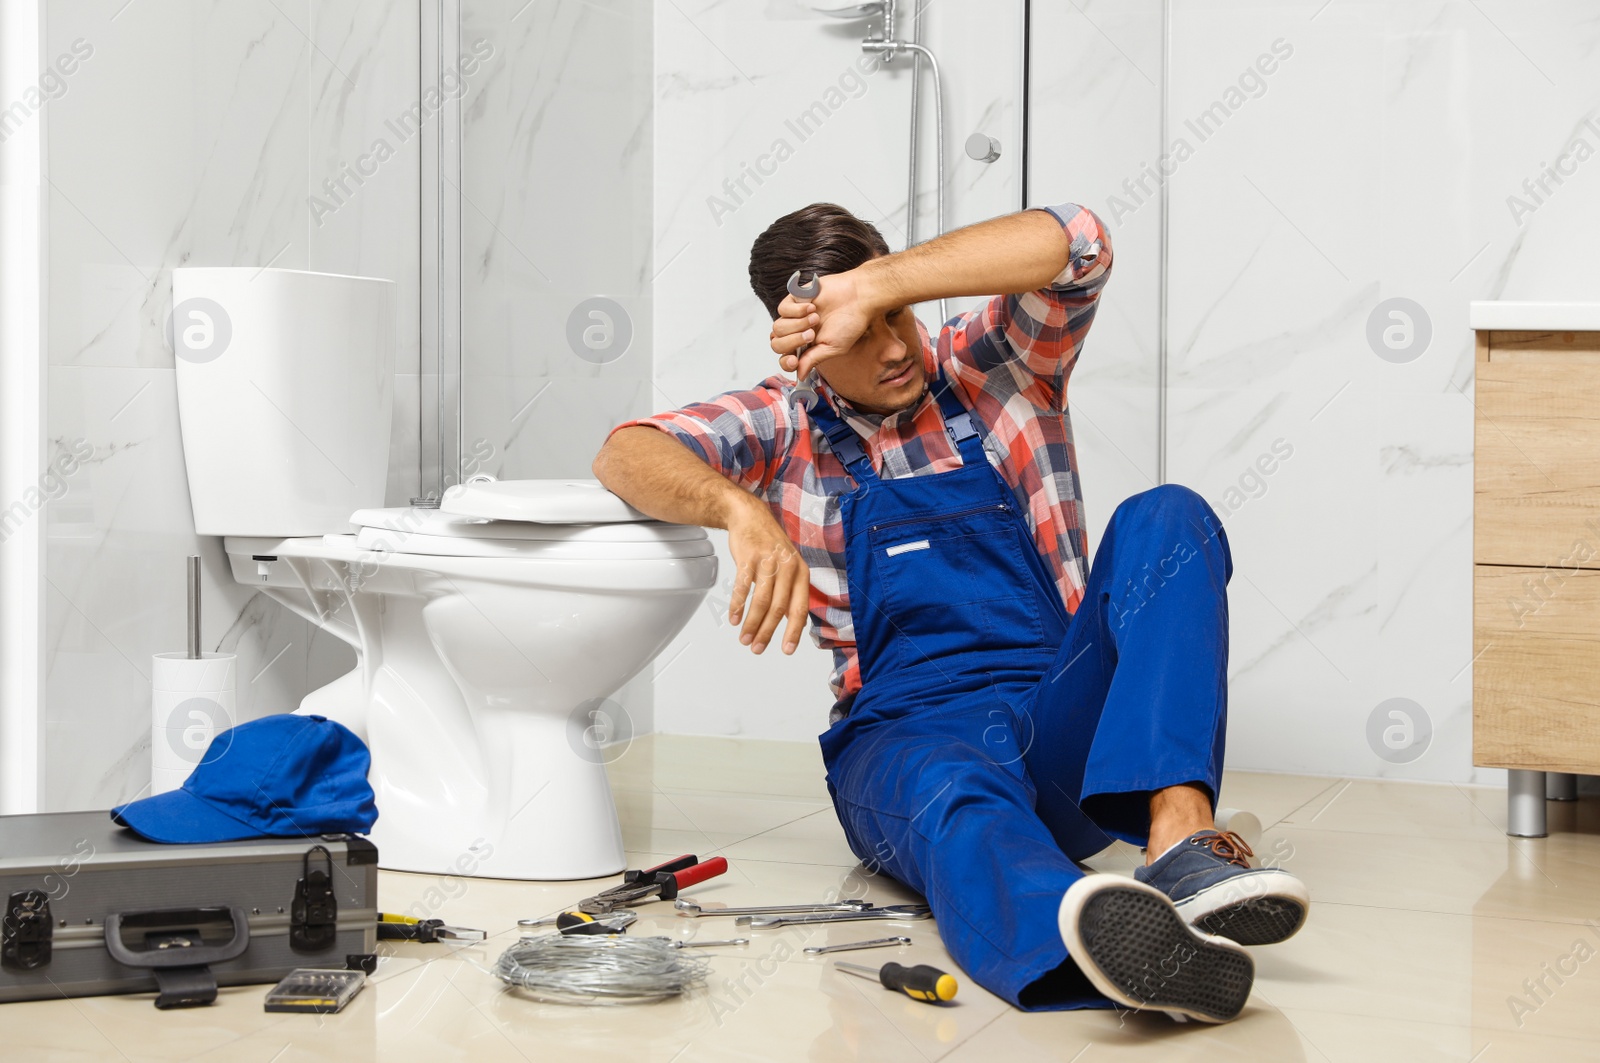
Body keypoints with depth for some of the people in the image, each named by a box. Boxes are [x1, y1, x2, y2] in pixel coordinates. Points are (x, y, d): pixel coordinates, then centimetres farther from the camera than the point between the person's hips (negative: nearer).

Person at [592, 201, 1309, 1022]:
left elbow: (1076, 245, -9)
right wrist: (740, 510, -29)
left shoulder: (996, 367, 10)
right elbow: (627, 455, -7)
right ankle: (1095, 941, -76)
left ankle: (1178, 835, -45)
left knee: (1164, 521, -24)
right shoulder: (785, 426, 10)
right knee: (955, 799, -39)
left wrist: (873, 289, -16)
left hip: (1063, 718, 2)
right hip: (904, 736, -1)